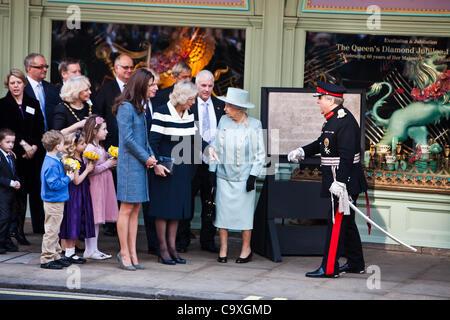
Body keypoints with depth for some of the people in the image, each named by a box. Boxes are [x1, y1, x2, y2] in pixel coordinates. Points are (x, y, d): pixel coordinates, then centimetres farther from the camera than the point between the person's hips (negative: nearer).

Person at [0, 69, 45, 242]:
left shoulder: (33, 104, 14)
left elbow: (40, 129, 10)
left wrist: (34, 147, -5)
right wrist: (23, 144, -11)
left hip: (34, 154, 3)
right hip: (15, 154, -2)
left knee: (35, 189, -3)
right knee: (18, 191, -6)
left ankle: (40, 226, 2)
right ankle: (16, 229, 0)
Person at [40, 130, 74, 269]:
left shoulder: (52, 160, 10)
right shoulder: (52, 164, -22)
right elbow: (54, 184, -25)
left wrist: (65, 176, 13)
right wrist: (68, 178, -16)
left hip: (56, 202, 11)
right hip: (54, 203, -11)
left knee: (54, 231, 17)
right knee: (51, 230, -4)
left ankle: (56, 256, 26)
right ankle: (47, 259, 0)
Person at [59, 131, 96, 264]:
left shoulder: (80, 158, 10)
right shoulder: (72, 161, -17)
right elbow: (77, 180, -19)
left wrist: (88, 167, 7)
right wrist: (87, 170, -10)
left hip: (81, 195, 9)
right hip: (73, 194, -9)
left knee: (78, 223, 11)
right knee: (72, 222, -4)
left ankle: (71, 251, 17)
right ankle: (68, 253, 2)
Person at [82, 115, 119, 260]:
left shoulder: (100, 148, 15)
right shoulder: (89, 149, -15)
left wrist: (112, 162, 9)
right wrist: (108, 164, -16)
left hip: (103, 186, 10)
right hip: (94, 186, -10)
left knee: (97, 219, 11)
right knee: (92, 219, -6)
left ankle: (94, 249, 15)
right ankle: (89, 250, -2)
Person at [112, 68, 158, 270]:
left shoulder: (139, 107, 14)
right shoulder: (126, 107, -13)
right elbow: (128, 139, -16)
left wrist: (150, 156, 4)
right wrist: (146, 158, -10)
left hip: (140, 164, 9)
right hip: (129, 164, -9)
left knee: (135, 209, 9)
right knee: (127, 208, -4)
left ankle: (132, 253, 12)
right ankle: (124, 253, 1)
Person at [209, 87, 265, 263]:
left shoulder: (254, 125, -5)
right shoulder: (223, 121, 4)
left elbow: (260, 154, -1)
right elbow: (215, 146, 11)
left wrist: (253, 176, -7)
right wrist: (212, 170, 7)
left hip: (244, 176, -3)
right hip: (224, 176, 3)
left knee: (244, 212, 2)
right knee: (222, 210, 2)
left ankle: (246, 249, 15)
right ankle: (223, 249, 11)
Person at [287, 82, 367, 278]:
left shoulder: (345, 121, -19)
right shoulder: (333, 119, 13)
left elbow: (347, 155, -25)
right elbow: (322, 143, 26)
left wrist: (340, 182, -29)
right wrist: (302, 152, 13)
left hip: (343, 181, -10)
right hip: (337, 180, 10)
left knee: (337, 222, -7)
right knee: (346, 222, 16)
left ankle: (329, 268, -5)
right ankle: (356, 264, 25)